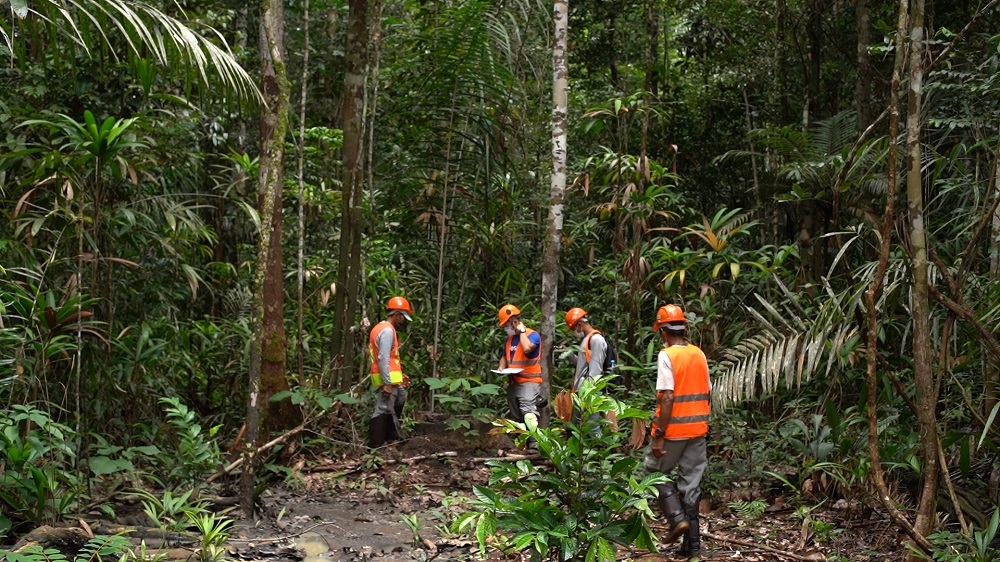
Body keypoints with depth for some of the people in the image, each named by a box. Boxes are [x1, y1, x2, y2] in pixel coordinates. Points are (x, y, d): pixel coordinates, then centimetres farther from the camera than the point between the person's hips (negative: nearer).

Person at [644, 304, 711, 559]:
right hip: (698, 429, 6)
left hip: (673, 430, -6)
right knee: (691, 483, 11)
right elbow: (707, 395, 12)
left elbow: (667, 398, -20)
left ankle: (677, 518, -2)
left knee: (654, 471, 14)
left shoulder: (667, 356, -14)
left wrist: (659, 436, -17)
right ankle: (692, 544, 13)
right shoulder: (700, 355, 7)